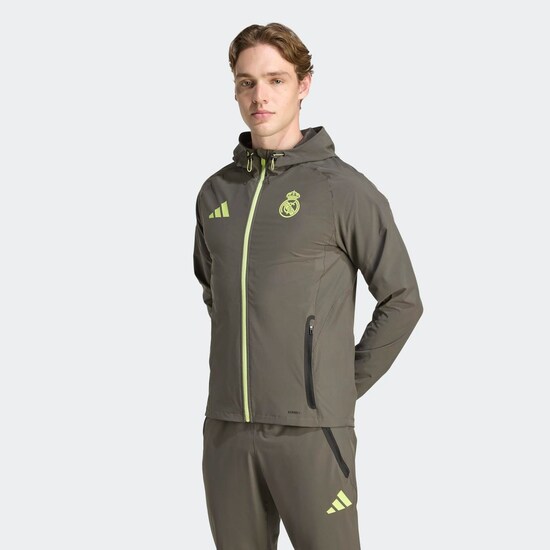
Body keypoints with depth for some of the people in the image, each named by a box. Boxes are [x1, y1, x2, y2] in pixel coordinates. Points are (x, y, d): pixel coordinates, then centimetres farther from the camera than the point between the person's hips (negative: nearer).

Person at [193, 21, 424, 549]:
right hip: (226, 427, 5)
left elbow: (402, 300, -1)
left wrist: (348, 383, -3)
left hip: (310, 428, -5)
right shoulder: (215, 192, 10)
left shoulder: (344, 189, -5)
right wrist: (239, 365, 14)